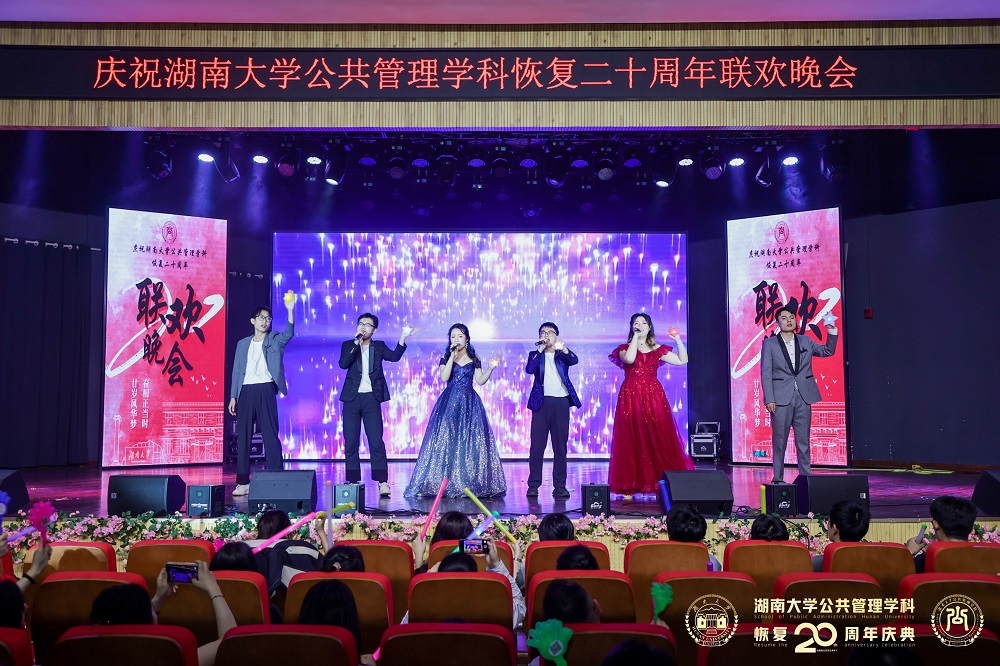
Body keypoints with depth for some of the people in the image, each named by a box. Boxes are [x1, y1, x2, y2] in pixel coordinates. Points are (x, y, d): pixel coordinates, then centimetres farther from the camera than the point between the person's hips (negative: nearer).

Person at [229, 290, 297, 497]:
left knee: (270, 435, -5)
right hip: (246, 391, 3)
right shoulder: (243, 344, 17)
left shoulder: (274, 340, 7)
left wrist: (290, 310, -29)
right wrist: (233, 397, 7)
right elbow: (237, 371, 16)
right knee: (243, 436, 3)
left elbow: (288, 334, -15)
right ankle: (243, 482, 9)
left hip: (266, 389, -3)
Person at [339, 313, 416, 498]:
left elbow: (394, 356, -9)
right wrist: (356, 343, -13)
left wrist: (403, 338, -20)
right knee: (350, 442, 3)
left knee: (376, 441, -6)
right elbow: (343, 364, -9)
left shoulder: (379, 346, 9)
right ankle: (353, 481, 11)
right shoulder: (348, 345, 9)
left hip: (371, 398, -1)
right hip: (352, 399, 1)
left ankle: (382, 482, -4)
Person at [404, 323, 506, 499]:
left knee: (470, 442, -2)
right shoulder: (446, 357, 7)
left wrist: (490, 368, -8)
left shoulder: (474, 359, 9)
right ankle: (445, 483, -2)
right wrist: (452, 357, -13)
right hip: (449, 403, -1)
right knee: (446, 441, -6)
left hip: (469, 404, 1)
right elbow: (444, 377, -9)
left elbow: (480, 381, 5)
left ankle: (471, 484, 3)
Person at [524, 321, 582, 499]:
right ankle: (533, 485, 3)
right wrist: (540, 350, -13)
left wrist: (563, 349, -31)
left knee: (560, 445, 3)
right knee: (537, 445, -2)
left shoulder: (563, 354, 12)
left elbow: (574, 360, -11)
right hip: (542, 402, -1)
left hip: (561, 402, 1)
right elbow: (529, 369, -8)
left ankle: (560, 486, 8)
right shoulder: (535, 355, 11)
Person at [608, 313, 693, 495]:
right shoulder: (624, 348, 7)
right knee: (632, 440, -3)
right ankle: (629, 487, 0)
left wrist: (678, 340, 1)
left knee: (659, 440, -3)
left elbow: (682, 360, 10)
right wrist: (635, 337, -9)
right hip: (631, 398, -2)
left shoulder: (657, 350, 14)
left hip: (654, 398, 2)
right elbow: (629, 359, -17)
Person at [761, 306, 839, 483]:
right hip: (781, 399, -3)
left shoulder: (805, 341, 13)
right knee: (779, 441, 0)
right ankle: (778, 478, 8)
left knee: (804, 440, 6)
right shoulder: (769, 344, 3)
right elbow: (765, 373, -2)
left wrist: (832, 330, 3)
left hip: (804, 398, 3)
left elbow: (828, 351, 18)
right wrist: (769, 399, -10)